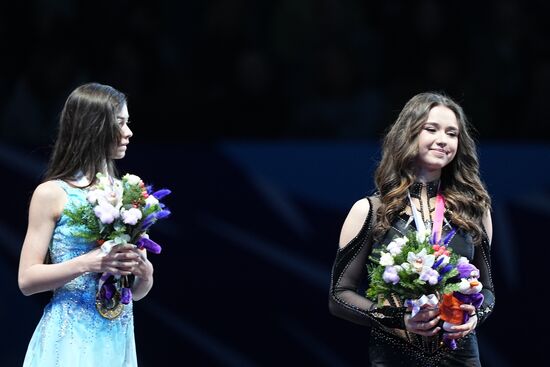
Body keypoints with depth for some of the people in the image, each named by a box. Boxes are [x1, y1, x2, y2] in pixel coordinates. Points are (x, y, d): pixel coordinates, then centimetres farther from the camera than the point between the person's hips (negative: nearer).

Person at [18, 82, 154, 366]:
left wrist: (145, 272, -7)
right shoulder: (52, 194, -4)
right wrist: (88, 264, -19)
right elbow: (27, 279, -8)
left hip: (118, 341, 5)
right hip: (70, 340, -5)